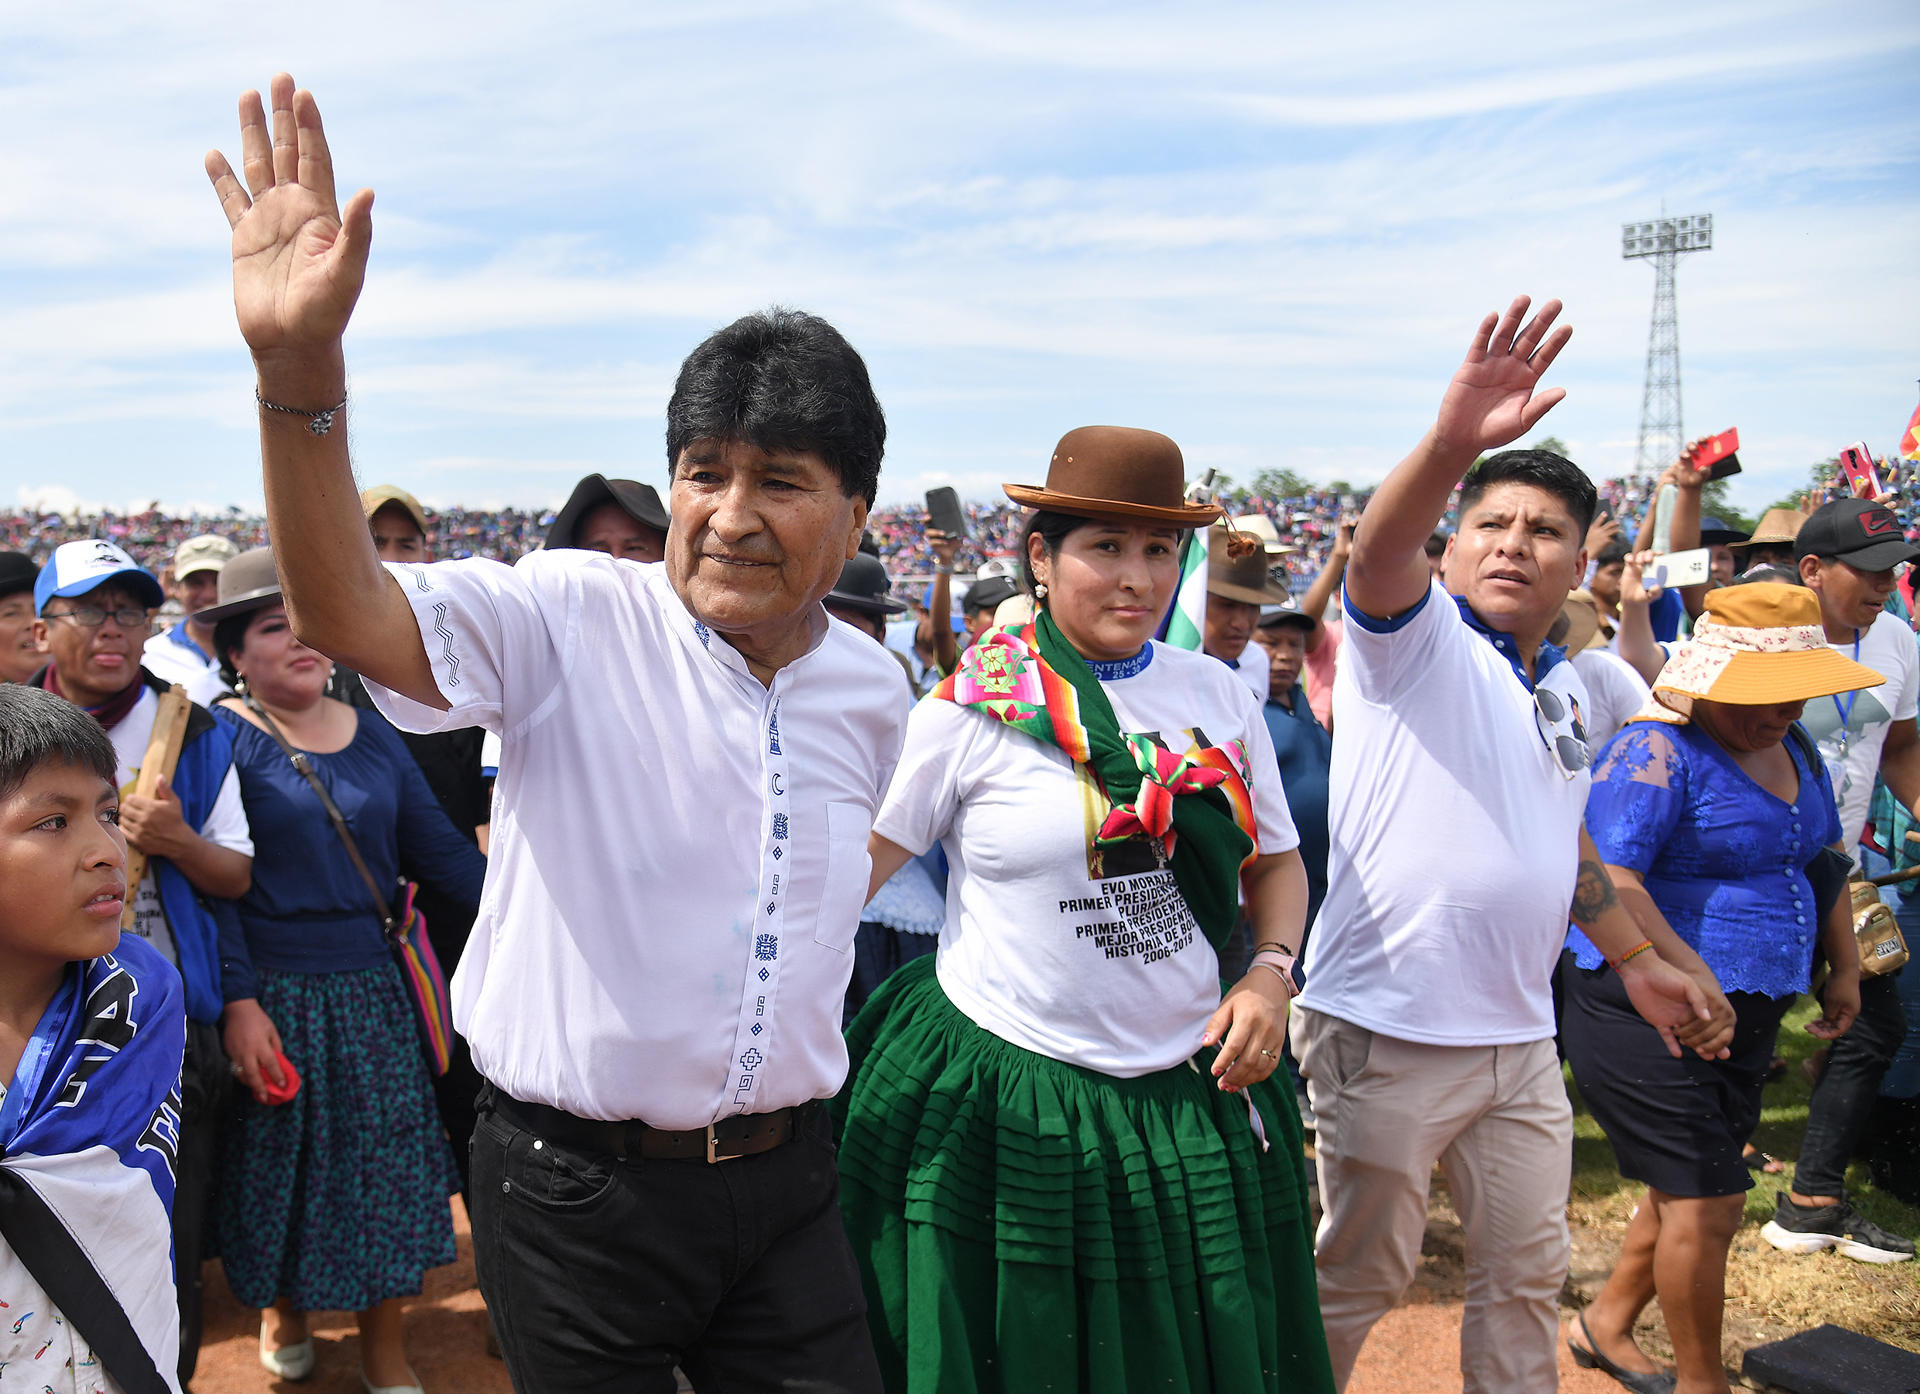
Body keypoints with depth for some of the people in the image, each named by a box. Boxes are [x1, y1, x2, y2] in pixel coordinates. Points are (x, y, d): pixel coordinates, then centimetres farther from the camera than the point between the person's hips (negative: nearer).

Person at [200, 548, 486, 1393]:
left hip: (372, 988, 3)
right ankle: (283, 1304, 40)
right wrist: (237, 1001, -17)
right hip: (274, 994, -3)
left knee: (386, 1165, 7)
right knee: (281, 1159, 11)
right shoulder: (220, 737, -7)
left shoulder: (373, 736, 6)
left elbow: (441, 851, 7)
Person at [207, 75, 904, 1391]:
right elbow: (346, 612, -29)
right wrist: (301, 365, -43)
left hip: (782, 1179, 4)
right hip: (574, 1184, -3)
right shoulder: (575, 621, -13)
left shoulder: (874, 689, 1)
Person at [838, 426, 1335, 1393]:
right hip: (1001, 1108, -4)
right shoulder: (974, 708, -8)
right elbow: (849, 871, -6)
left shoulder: (1218, 696, 4)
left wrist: (1272, 969, -3)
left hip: (1193, 1095, 4)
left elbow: (1277, 861, 14)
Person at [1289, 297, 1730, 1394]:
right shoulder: (1415, 635, -8)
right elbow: (1380, 552, -31)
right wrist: (1453, 445, -49)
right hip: (1389, 1030, -7)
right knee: (1354, 1282, 7)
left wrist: (1641, 959, 21)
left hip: (1521, 1037, 7)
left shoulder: (1565, 691, 13)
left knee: (1526, 1277, 19)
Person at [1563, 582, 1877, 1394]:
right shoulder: (1658, 752, -17)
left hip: (1747, 1014, 9)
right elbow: (1609, 881, -26)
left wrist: (1845, 966, 17)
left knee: (1691, 1188, 17)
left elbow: (1822, 859, 24)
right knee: (1708, 1203, -4)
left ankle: (1609, 1322, 37)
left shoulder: (1792, 750, 11)